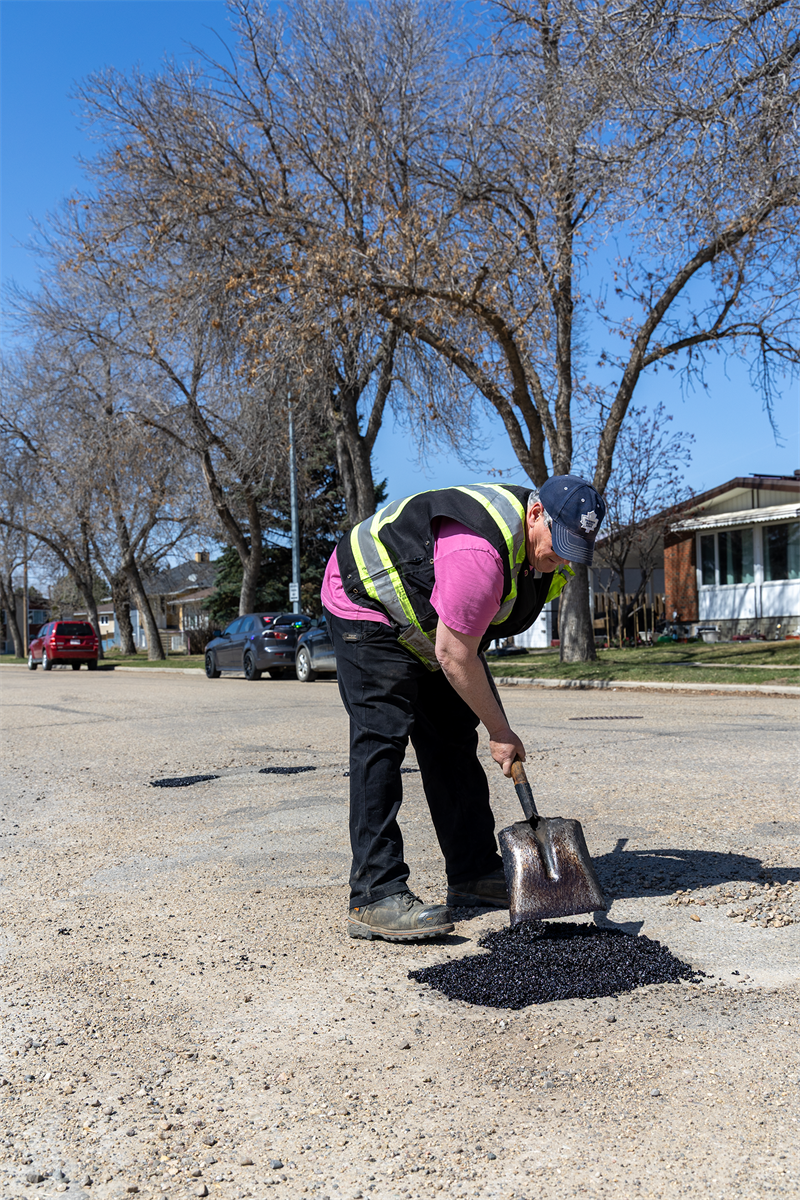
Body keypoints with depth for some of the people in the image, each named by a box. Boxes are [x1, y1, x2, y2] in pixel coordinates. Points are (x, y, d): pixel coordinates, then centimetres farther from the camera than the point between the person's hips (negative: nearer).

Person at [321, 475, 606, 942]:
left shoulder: (549, 555, -6)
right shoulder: (480, 552, -37)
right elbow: (455, 657, -29)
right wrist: (500, 732, -19)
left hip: (428, 622, 9)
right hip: (367, 604, -9)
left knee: (453, 741, 6)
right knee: (382, 740, -18)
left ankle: (475, 873, 13)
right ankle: (376, 897, -18)